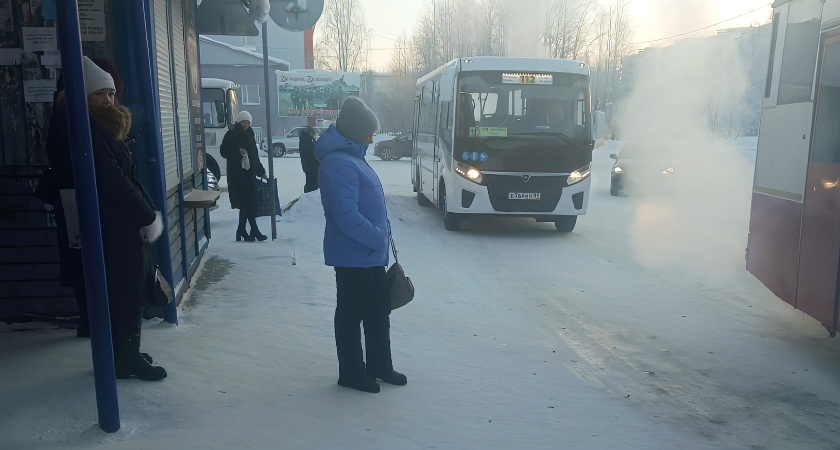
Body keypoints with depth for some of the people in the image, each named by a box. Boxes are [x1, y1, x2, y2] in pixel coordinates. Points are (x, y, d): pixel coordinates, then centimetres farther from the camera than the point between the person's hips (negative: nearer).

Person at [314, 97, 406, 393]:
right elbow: (347, 216, -27)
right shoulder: (338, 163, -21)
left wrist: (381, 235, 11)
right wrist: (378, 237, -18)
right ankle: (351, 373, 22)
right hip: (353, 255, -10)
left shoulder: (351, 156, 11)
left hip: (371, 253, 10)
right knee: (351, 314, 6)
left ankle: (379, 365, 33)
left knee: (379, 310, 18)